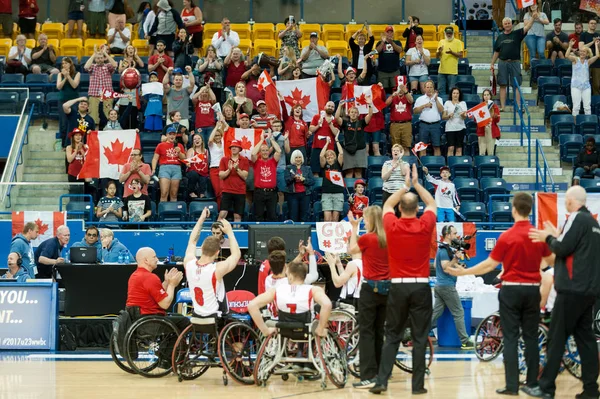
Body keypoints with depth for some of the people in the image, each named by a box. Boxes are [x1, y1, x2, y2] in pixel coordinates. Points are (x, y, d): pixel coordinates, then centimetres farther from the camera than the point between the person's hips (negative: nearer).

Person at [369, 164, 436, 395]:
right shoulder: (425, 226, -5)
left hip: (398, 287, 1)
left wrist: (405, 187, 24)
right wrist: (416, 184, 20)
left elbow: (387, 205, 18)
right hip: (421, 287, -1)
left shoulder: (392, 226, -4)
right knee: (419, 338, 2)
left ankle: (381, 381, 0)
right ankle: (418, 384, 3)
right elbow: (432, 204, 15)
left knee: (392, 336, 7)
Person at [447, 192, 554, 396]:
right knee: (531, 337, 10)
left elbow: (489, 265, -10)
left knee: (510, 338, -1)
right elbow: (551, 260, 13)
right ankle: (532, 383, 11)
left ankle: (512, 385, -4)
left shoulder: (507, 236, -11)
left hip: (511, 289, -3)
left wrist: (463, 272, -2)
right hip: (532, 289, 3)